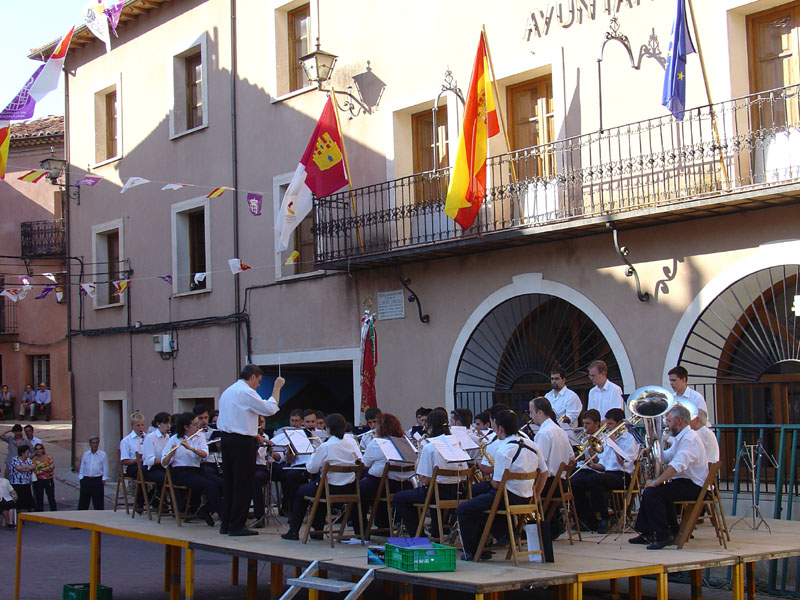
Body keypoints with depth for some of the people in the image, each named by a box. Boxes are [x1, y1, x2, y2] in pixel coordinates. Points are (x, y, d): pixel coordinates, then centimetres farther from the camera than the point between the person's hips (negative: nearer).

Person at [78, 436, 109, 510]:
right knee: (82, 504, 7)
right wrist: (81, 477, 6)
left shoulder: (103, 454, 3)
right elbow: (82, 467, 15)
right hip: (86, 480, 3)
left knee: (98, 504, -2)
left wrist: (104, 479, -4)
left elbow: (105, 468, 3)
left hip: (97, 480, -3)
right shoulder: (85, 454, 12)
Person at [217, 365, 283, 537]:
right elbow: (270, 409, -13)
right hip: (242, 441, -9)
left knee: (229, 482, 13)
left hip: (226, 438, 9)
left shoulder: (227, 392, 17)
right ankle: (236, 526, -2)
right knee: (243, 484, -3)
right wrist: (277, 388, -2)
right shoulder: (247, 392, -12)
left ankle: (226, 524, 17)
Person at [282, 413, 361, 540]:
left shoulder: (325, 447, -16)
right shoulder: (350, 446, -1)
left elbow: (311, 469, -10)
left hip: (331, 489, -6)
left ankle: (294, 531, 26)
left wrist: (313, 455, 9)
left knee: (301, 491, 22)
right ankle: (318, 531, 36)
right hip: (349, 490, 6)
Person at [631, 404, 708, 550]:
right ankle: (647, 533, 20)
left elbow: (677, 466, -30)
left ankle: (664, 536, -20)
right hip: (684, 482, 11)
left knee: (652, 493, -23)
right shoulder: (681, 437, 18)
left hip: (692, 487, -11)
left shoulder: (689, 439, -18)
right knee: (649, 492, 19)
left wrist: (656, 482, -28)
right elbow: (666, 457, 21)